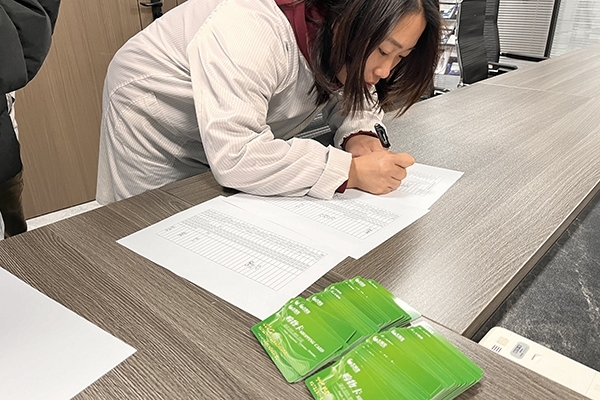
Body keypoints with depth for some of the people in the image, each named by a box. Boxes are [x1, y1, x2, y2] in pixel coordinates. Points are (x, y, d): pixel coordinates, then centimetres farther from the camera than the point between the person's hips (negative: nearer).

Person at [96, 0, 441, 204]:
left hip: (232, 145, 6)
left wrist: (360, 134, -24)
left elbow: (352, 91, -1)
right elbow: (235, 158, -46)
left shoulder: (339, 34, -16)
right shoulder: (253, 33, -39)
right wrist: (351, 171, -43)